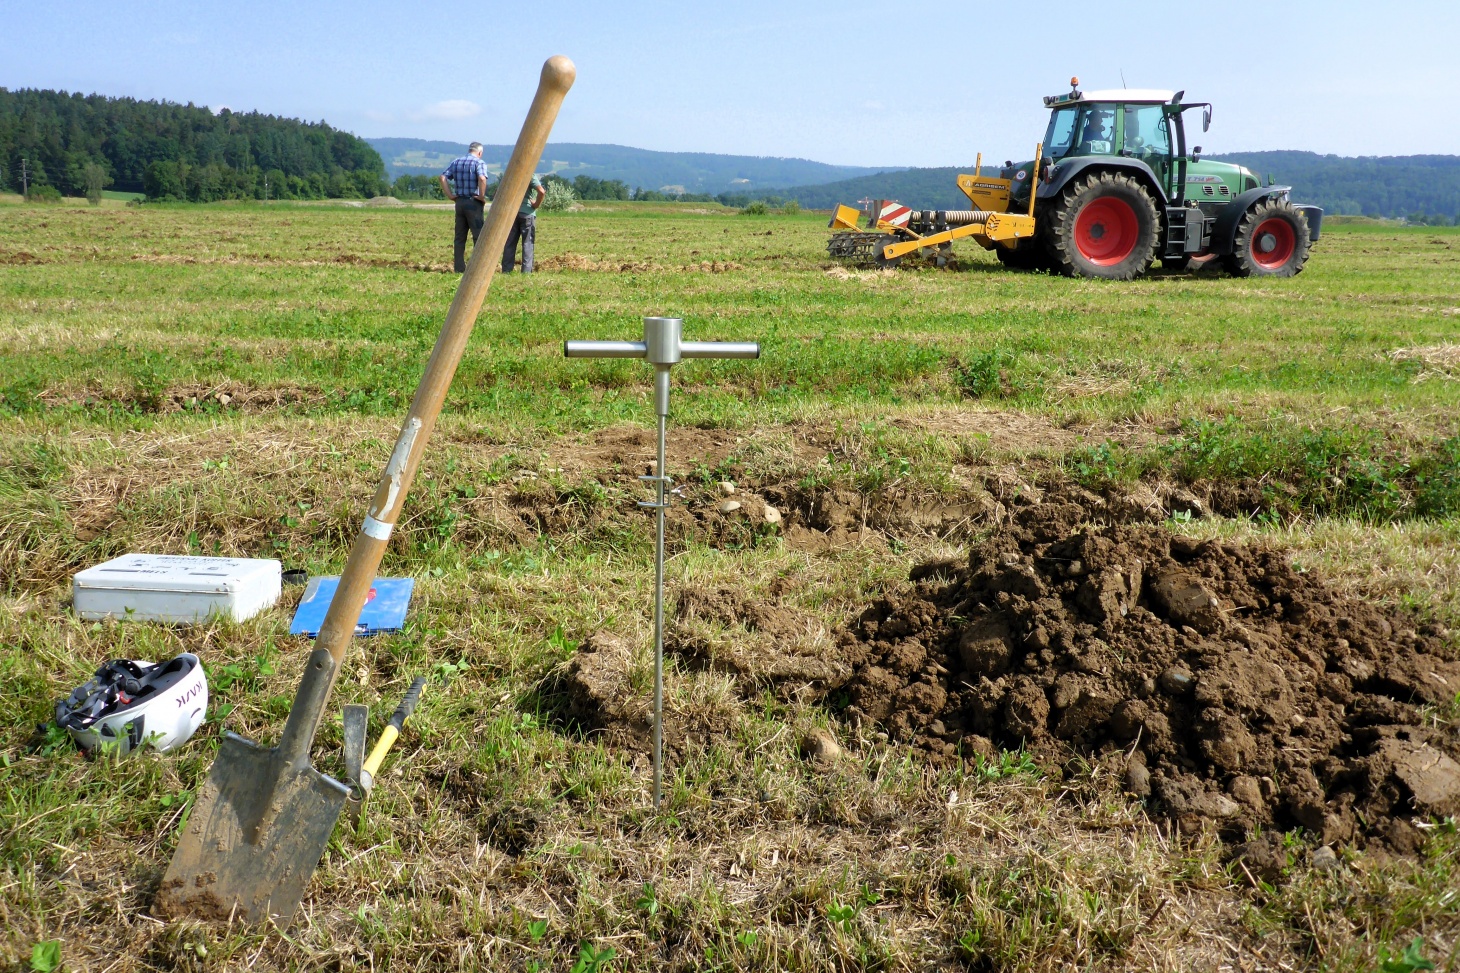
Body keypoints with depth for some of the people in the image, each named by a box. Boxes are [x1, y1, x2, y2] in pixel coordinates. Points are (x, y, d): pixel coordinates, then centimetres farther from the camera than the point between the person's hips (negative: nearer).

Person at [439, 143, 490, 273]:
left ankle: (459, 268, 10)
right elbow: (482, 178, -24)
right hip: (474, 203, -5)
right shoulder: (479, 162, -6)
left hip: (459, 202, 5)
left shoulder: (456, 162, 11)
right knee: (478, 235, 0)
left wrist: (449, 195, 3)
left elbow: (443, 177, 3)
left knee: (459, 237, 9)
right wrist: (482, 196, -15)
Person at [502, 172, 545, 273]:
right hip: (527, 213, -4)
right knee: (527, 243, 1)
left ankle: (506, 270, 7)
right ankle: (526, 271, -4)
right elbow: (541, 192, -19)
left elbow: (499, 189, 6)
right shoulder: (530, 175, -7)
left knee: (509, 243, 7)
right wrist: (536, 204, -6)